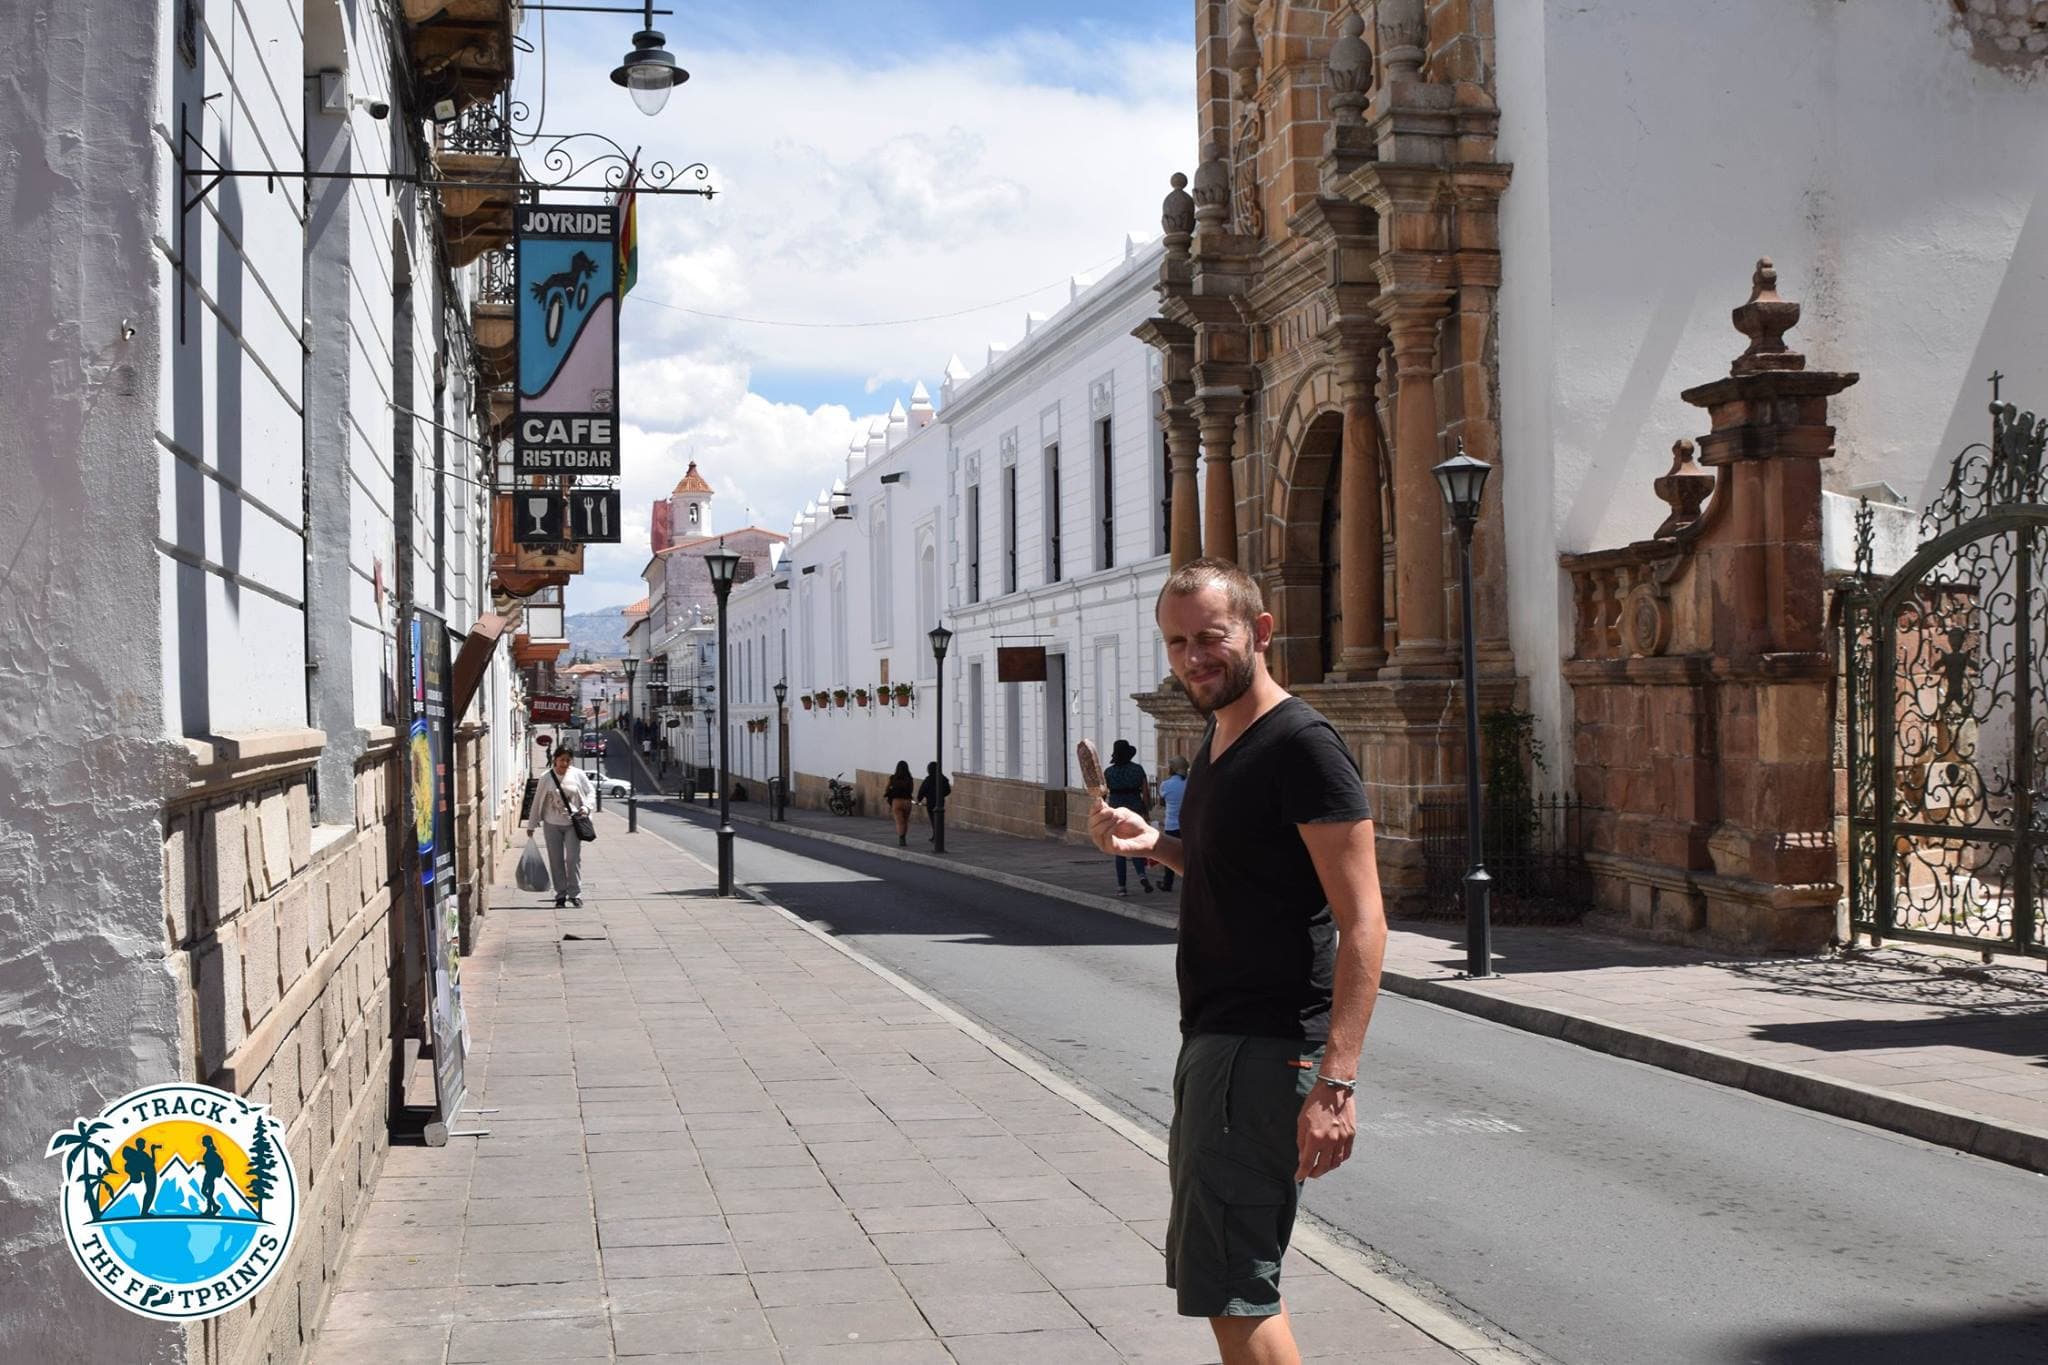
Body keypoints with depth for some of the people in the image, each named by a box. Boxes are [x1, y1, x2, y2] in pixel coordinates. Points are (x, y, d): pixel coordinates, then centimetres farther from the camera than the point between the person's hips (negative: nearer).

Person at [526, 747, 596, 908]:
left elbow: (591, 792, 7)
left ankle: (575, 893, -1)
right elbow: (537, 801, 5)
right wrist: (531, 825, 7)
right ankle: (561, 895, 11)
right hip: (552, 824, 1)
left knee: (573, 858, -7)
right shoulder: (547, 778, -1)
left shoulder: (578, 775, -2)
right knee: (556, 861, 4)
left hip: (573, 823, -1)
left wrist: (585, 807, -12)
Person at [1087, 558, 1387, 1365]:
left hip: (1267, 1048, -10)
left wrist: (1336, 1083, -28)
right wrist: (1151, 843, 9)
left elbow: (1362, 922, -21)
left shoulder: (1302, 746, -16)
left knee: (1228, 1288, -10)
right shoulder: (1217, 741, 14)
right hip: (1212, 1036, 10)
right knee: (1210, 1274, 18)